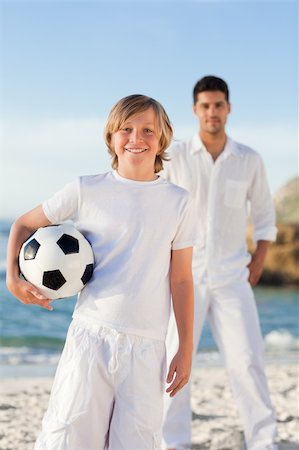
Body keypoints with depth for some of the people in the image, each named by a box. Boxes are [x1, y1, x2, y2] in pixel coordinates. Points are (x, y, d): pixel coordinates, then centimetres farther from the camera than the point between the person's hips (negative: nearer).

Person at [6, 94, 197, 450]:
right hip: (91, 335, -1)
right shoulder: (86, 190, 1)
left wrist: (186, 349, 6)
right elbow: (24, 224, 13)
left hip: (147, 344, 1)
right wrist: (13, 276, -2)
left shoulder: (177, 201, 5)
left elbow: (181, 280, 6)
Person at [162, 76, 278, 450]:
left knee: (247, 360, -5)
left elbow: (265, 216, 12)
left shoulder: (249, 160, 3)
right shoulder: (175, 157, -2)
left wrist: (257, 264, 3)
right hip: (185, 276, -1)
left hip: (232, 278, 1)